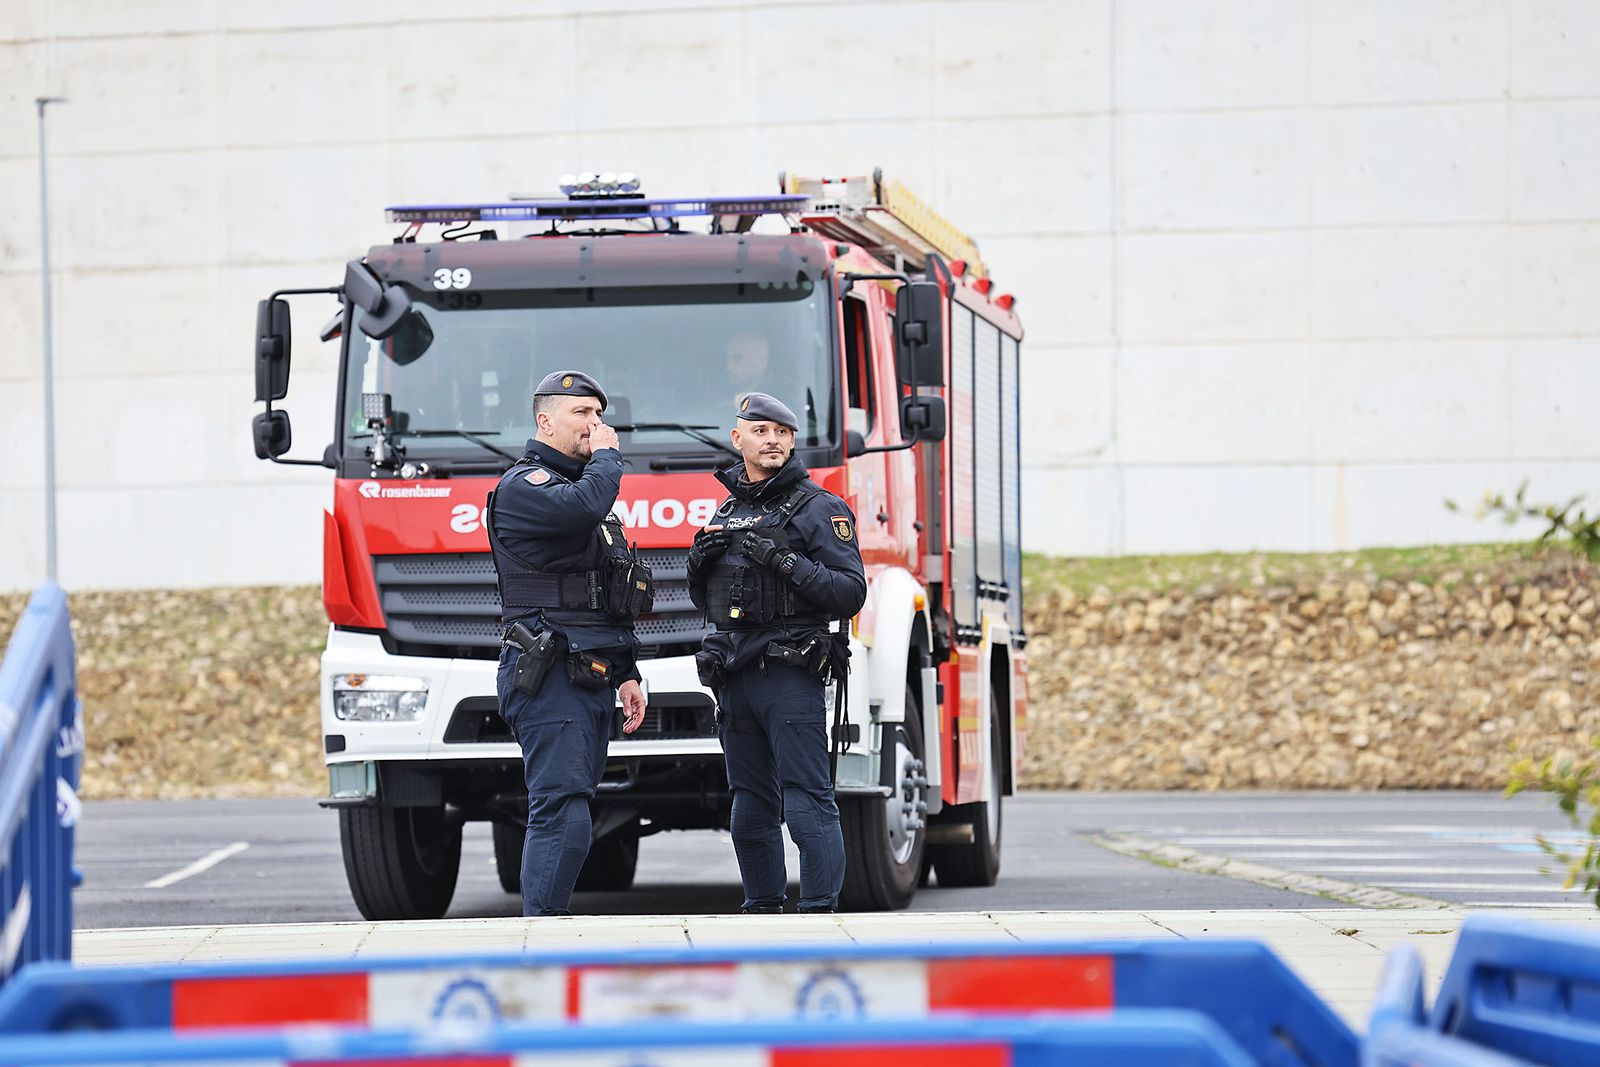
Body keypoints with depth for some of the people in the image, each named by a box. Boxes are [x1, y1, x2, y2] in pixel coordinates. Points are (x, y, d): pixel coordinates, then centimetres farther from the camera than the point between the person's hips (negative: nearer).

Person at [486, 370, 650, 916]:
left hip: (591, 679, 9)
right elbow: (584, 507, -28)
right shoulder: (524, 485, -5)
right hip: (549, 679, -9)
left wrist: (626, 674, 23)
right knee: (563, 814, -17)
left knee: (564, 813, 8)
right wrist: (607, 455, -8)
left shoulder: (577, 485, 25)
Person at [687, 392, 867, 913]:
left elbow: (850, 592, -9)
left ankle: (819, 911, -13)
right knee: (750, 807, 9)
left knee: (808, 803, -11)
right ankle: (763, 910, 15)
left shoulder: (819, 509, -1)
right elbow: (706, 601, 24)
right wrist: (700, 561, 3)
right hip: (735, 674, 7)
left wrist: (786, 563, -19)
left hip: (790, 673, -7)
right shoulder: (728, 511, 19)